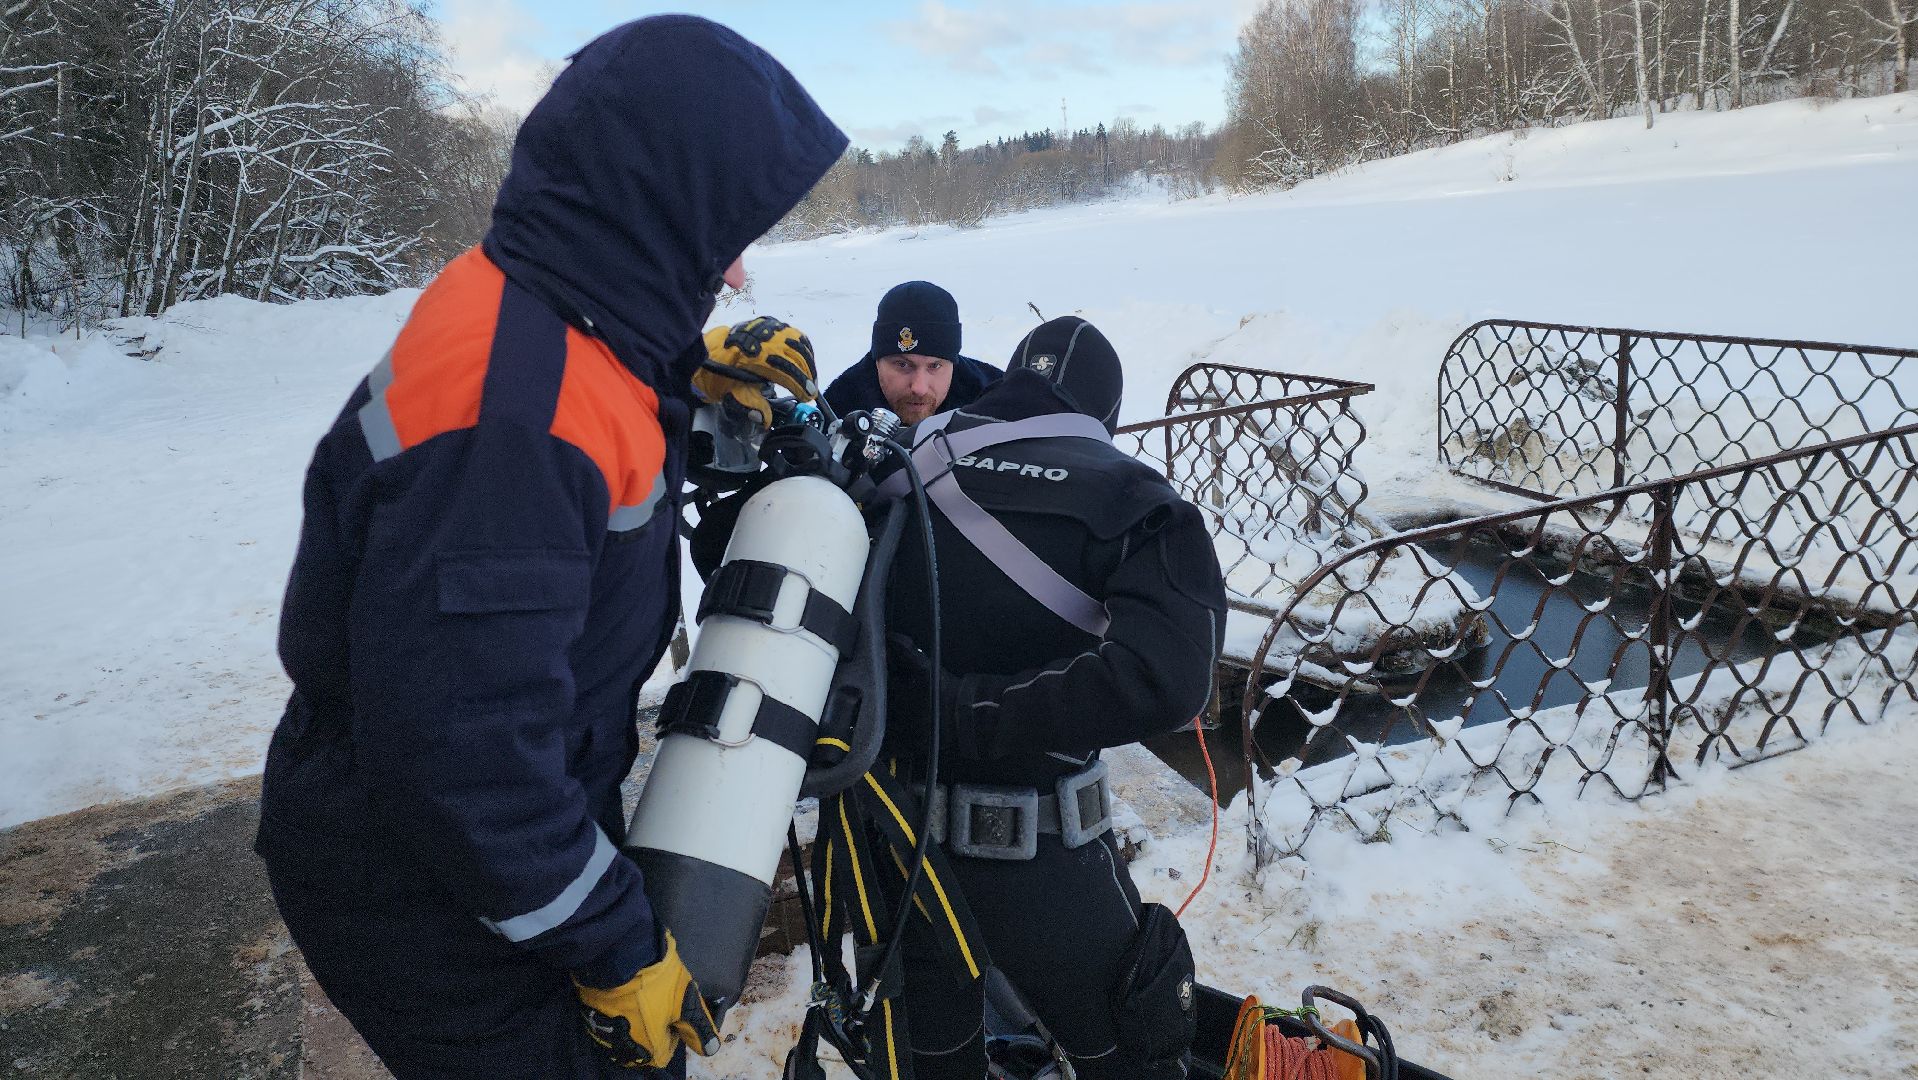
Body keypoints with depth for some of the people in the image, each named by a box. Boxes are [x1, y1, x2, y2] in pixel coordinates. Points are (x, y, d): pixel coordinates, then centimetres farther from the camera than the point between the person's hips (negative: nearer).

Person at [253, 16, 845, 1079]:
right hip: (424, 898, -9)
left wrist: (696, 366, 1)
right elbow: (456, 748, -33)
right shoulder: (501, 409, -33)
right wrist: (617, 947, -21)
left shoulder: (530, 305, -4)